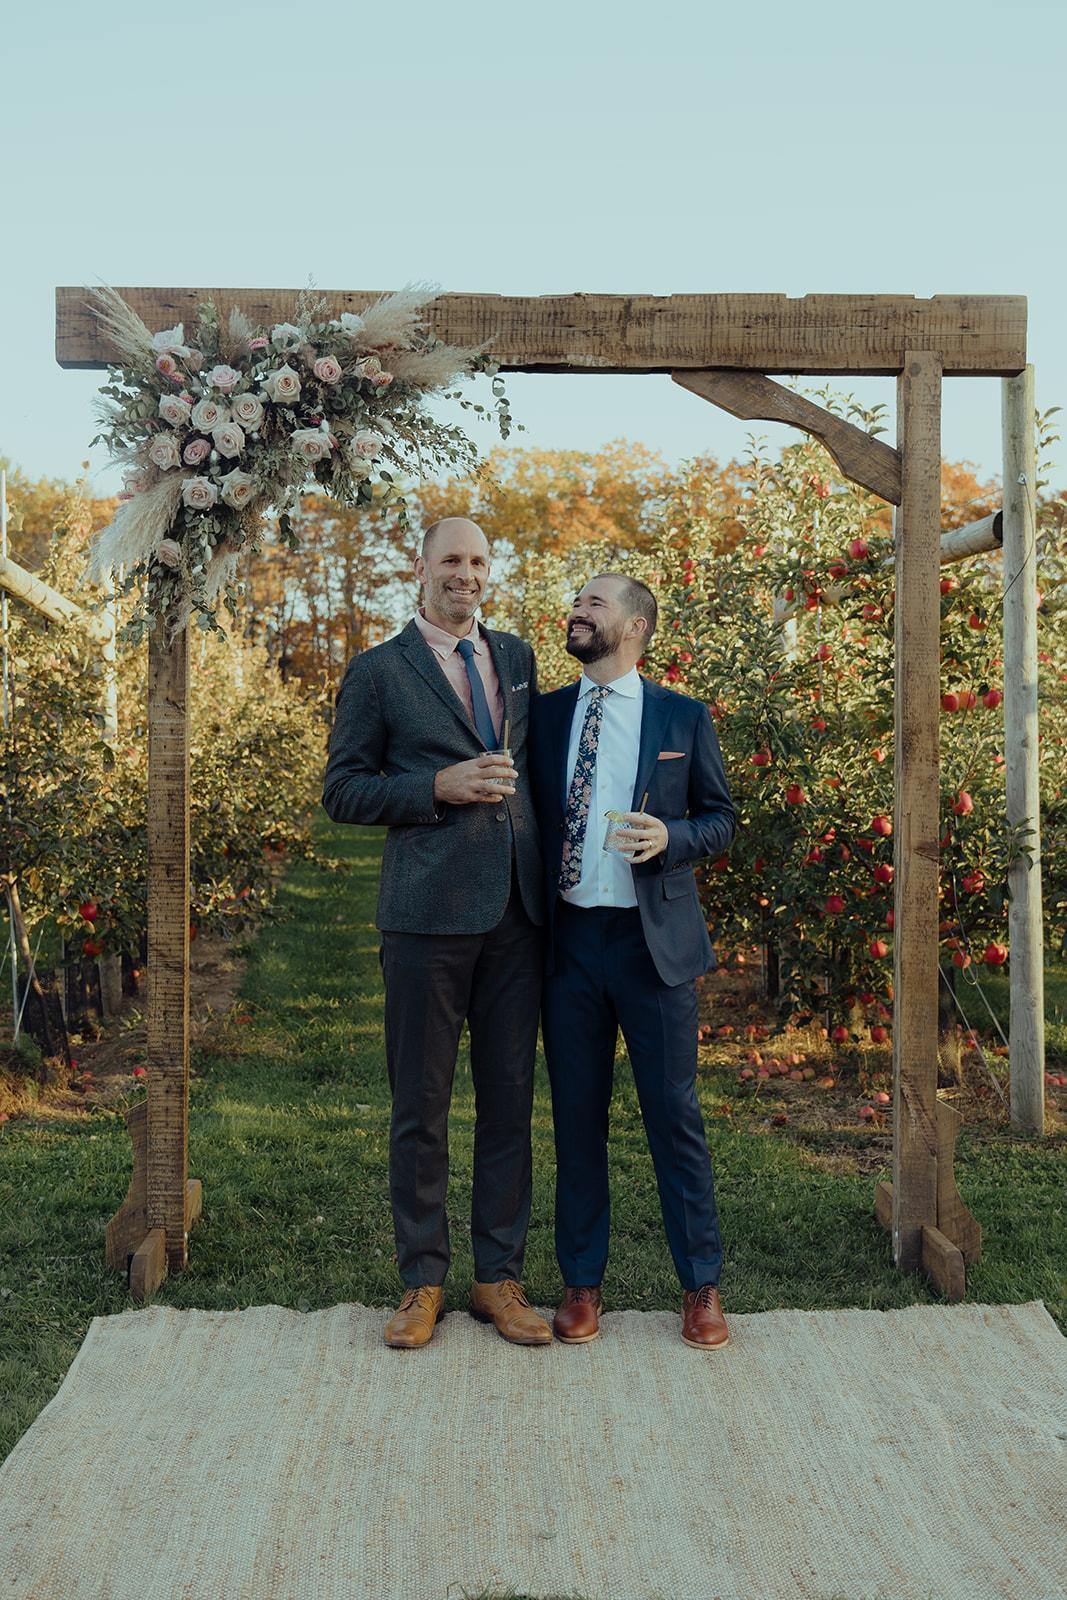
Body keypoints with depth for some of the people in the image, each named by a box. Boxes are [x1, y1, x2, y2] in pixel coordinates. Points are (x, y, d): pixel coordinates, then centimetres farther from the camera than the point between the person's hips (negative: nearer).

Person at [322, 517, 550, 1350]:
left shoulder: (516, 656, 15)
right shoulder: (378, 671, 2)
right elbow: (343, 791, 0)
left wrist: (549, 868, 12)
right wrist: (439, 789, -14)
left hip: (517, 907, 4)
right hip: (429, 909, -4)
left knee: (510, 1096, 9)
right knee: (422, 1101, 4)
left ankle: (500, 1274, 22)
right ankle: (423, 1279, 20)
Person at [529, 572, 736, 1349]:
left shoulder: (683, 717, 3)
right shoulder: (544, 714, 9)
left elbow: (721, 818, 7)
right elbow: (529, 817, 11)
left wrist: (670, 838, -14)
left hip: (654, 939, -2)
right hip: (569, 939, 2)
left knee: (675, 1112, 4)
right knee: (577, 1116, 9)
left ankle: (702, 1285, 19)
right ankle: (582, 1281, 23)